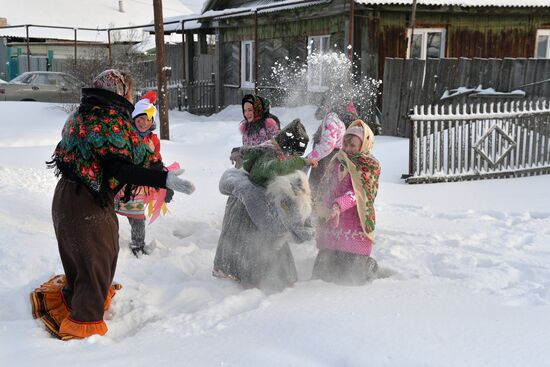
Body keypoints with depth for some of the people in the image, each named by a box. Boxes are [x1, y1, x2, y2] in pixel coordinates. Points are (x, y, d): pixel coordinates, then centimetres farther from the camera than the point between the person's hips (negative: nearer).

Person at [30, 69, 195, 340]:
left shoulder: (83, 114, 11)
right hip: (89, 204, -9)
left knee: (79, 257, 25)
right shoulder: (111, 118, -19)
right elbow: (120, 169, -26)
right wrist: (164, 180, -29)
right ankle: (83, 326, 13)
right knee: (97, 264, 4)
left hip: (66, 196, 9)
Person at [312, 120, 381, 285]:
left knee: (350, 280, -3)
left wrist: (338, 206, -31)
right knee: (321, 275, 8)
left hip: (355, 231, -5)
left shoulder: (370, 165, -2)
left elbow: (358, 192, -16)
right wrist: (321, 206, -7)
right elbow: (324, 189, 13)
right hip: (330, 228, 5)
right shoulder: (337, 161, 14)